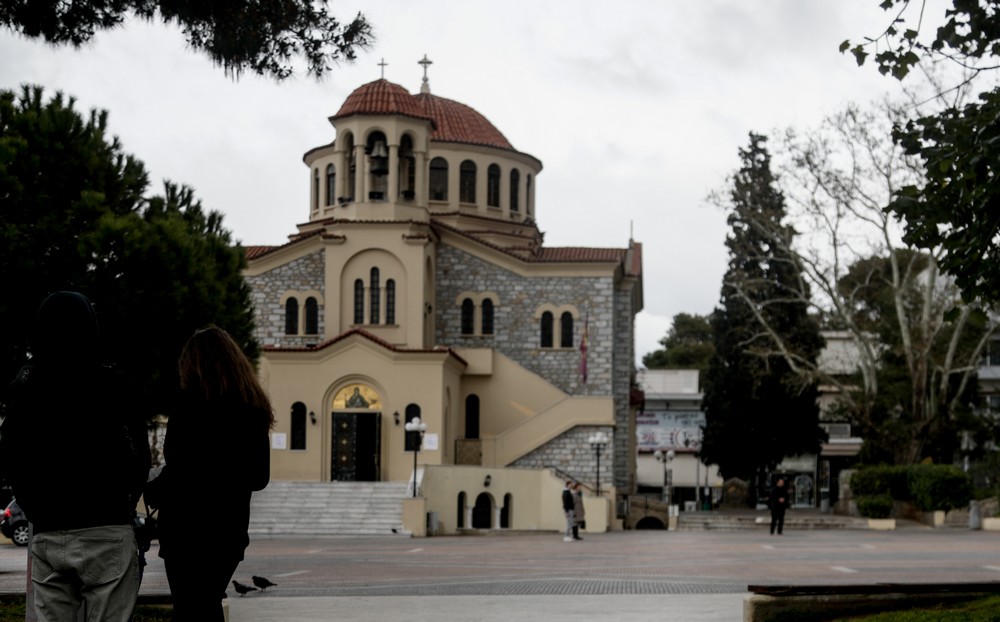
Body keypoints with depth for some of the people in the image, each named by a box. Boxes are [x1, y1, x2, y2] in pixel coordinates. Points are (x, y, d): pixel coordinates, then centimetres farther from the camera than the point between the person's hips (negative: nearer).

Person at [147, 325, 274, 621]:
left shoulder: (189, 405, -13)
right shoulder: (253, 410, 6)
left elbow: (176, 475, -16)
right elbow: (259, 478, 10)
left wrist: (151, 491, 3)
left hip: (189, 532, -6)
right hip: (231, 531, 6)